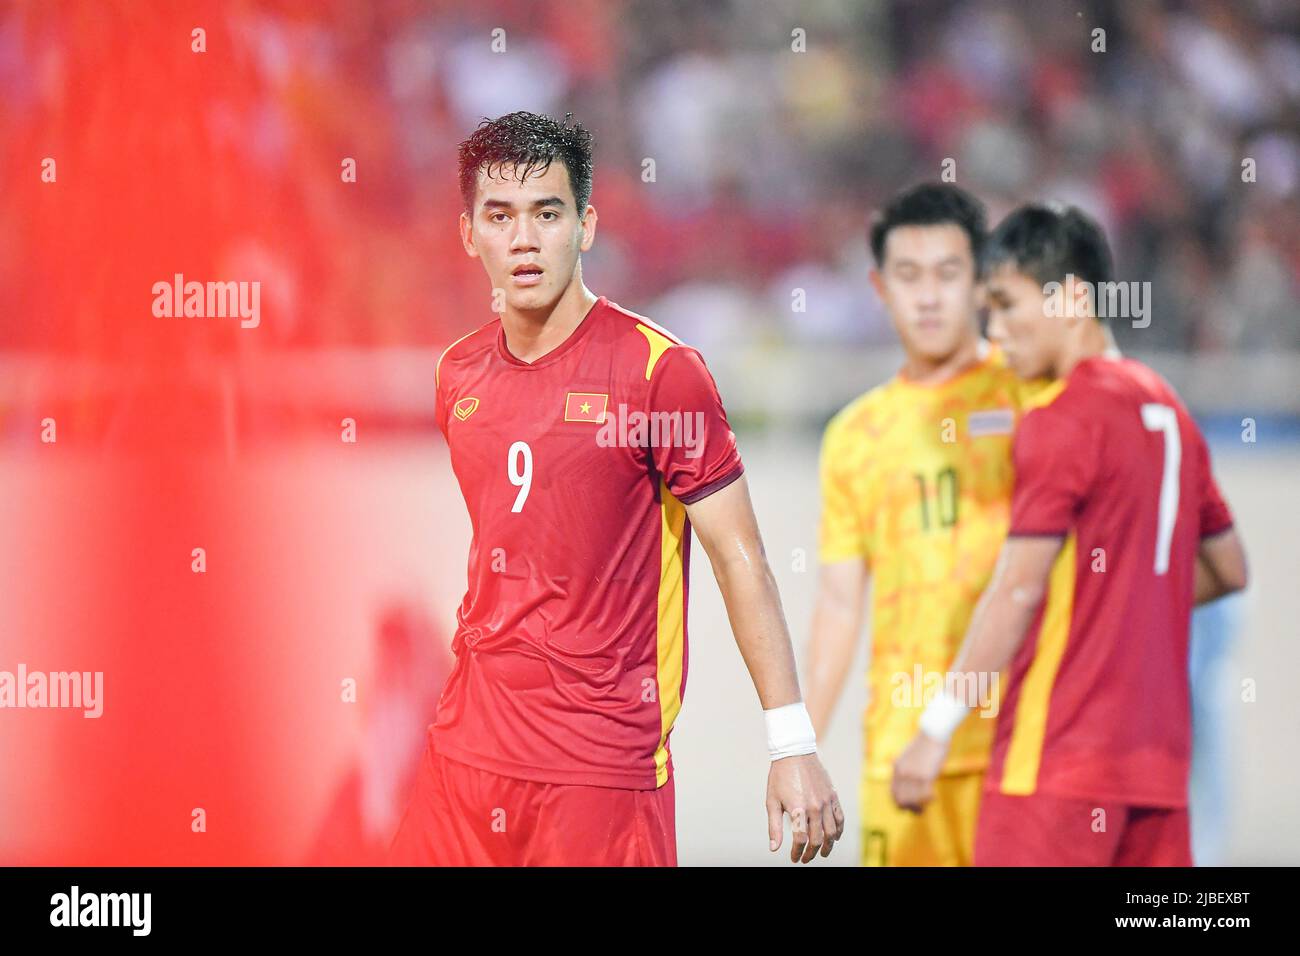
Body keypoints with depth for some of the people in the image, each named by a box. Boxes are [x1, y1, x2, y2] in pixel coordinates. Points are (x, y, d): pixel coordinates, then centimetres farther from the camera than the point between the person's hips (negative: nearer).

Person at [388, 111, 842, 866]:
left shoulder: (659, 369, -8)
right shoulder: (458, 376, 8)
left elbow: (739, 556, -8)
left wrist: (793, 746, -13)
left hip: (604, 768, -5)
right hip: (469, 749, 5)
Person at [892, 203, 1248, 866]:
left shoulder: (1061, 420, -10)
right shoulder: (1166, 409, 15)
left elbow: (1017, 591, -15)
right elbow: (1227, 569, 22)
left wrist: (936, 729, -12)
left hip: (1056, 760, -8)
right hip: (1159, 757, 8)